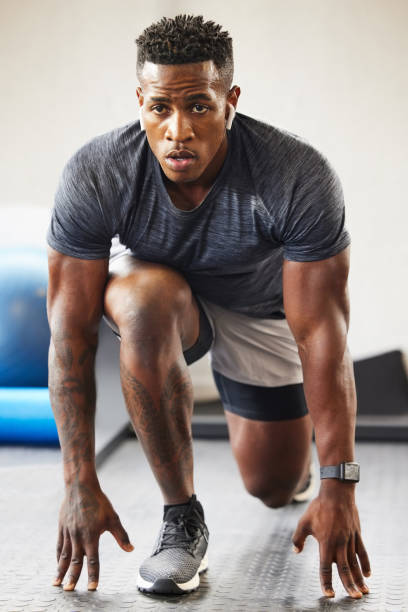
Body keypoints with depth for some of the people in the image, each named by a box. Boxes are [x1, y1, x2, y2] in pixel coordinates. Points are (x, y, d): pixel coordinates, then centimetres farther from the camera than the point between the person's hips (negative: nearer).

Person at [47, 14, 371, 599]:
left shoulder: (299, 178, -35)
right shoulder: (94, 177, -32)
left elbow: (322, 334, -32)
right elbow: (72, 335, -28)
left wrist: (339, 488, -33)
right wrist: (81, 484, -30)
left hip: (265, 308, 0)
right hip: (156, 284, 0)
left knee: (275, 489, 4)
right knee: (143, 304, -38)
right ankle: (181, 518, -20)